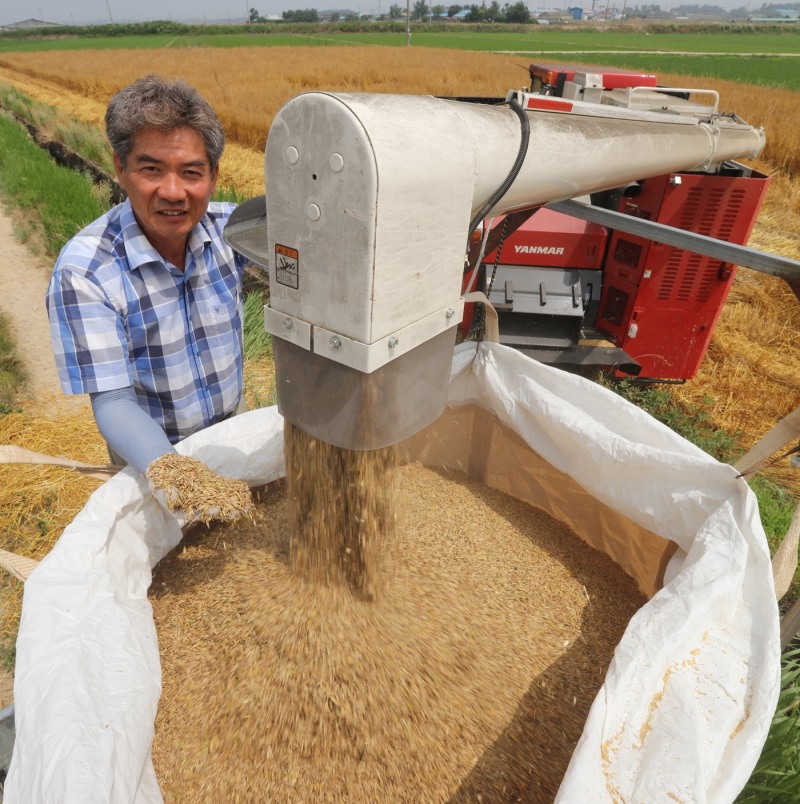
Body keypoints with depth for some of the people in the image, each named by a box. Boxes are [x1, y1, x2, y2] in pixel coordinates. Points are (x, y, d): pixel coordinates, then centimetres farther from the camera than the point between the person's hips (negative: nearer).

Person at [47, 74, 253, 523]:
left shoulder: (231, 229, -14)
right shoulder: (83, 270, -25)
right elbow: (113, 401, -26)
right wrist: (165, 467, -46)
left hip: (233, 435, 4)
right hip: (149, 454, -3)